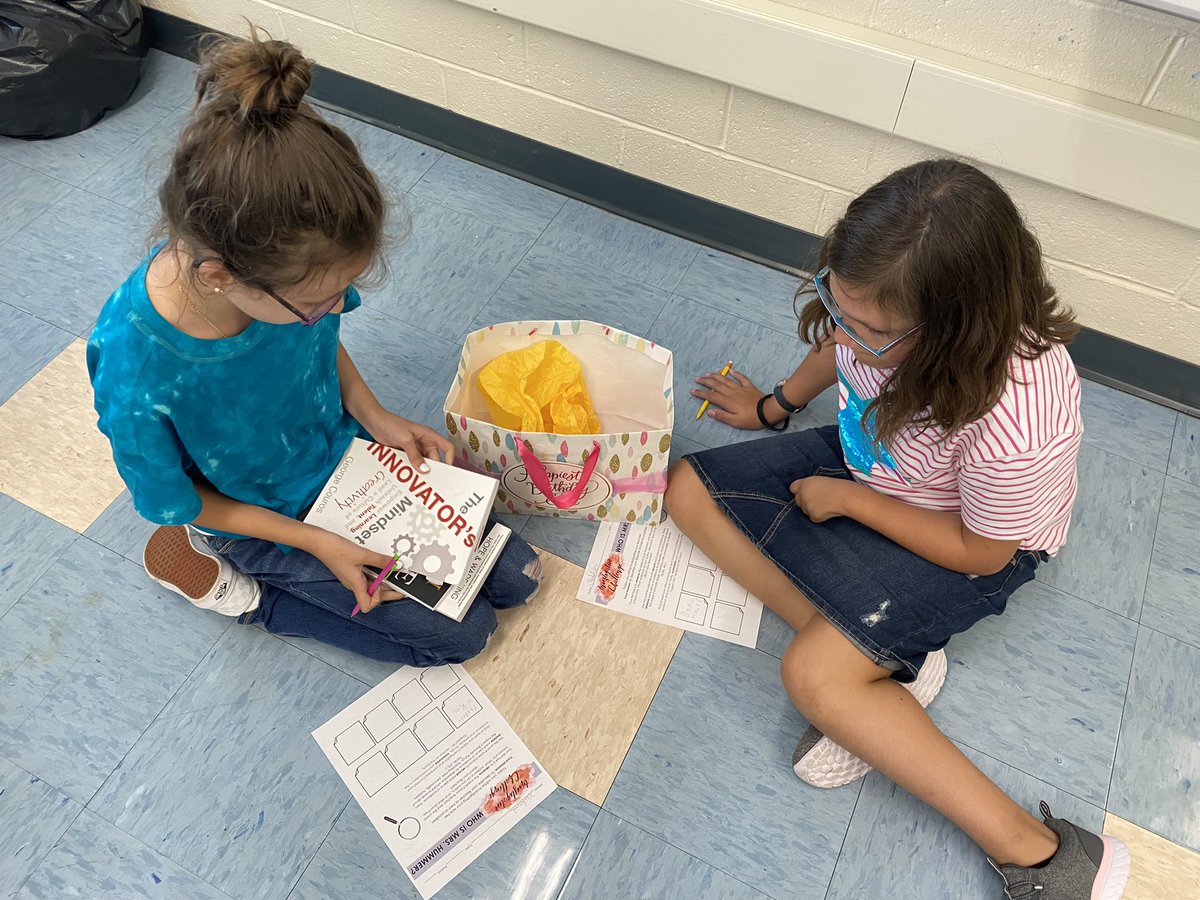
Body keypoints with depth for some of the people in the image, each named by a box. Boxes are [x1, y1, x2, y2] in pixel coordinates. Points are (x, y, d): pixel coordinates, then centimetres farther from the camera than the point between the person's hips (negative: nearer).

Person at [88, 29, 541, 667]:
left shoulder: (288, 267, -24)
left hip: (342, 448, 5)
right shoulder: (136, 380, -38)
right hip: (264, 518, -5)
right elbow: (174, 504, -18)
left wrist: (375, 416, -12)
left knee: (516, 577, 8)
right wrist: (317, 543, -18)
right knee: (461, 633, -1)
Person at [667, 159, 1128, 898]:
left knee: (814, 677, -22)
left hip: (972, 545, -7)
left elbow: (980, 553, -21)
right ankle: (887, 668, -7)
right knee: (691, 491, -4)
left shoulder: (1014, 422, -40)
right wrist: (776, 406, 17)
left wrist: (848, 499, -17)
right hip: (869, 463, 8)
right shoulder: (882, 308, -24)